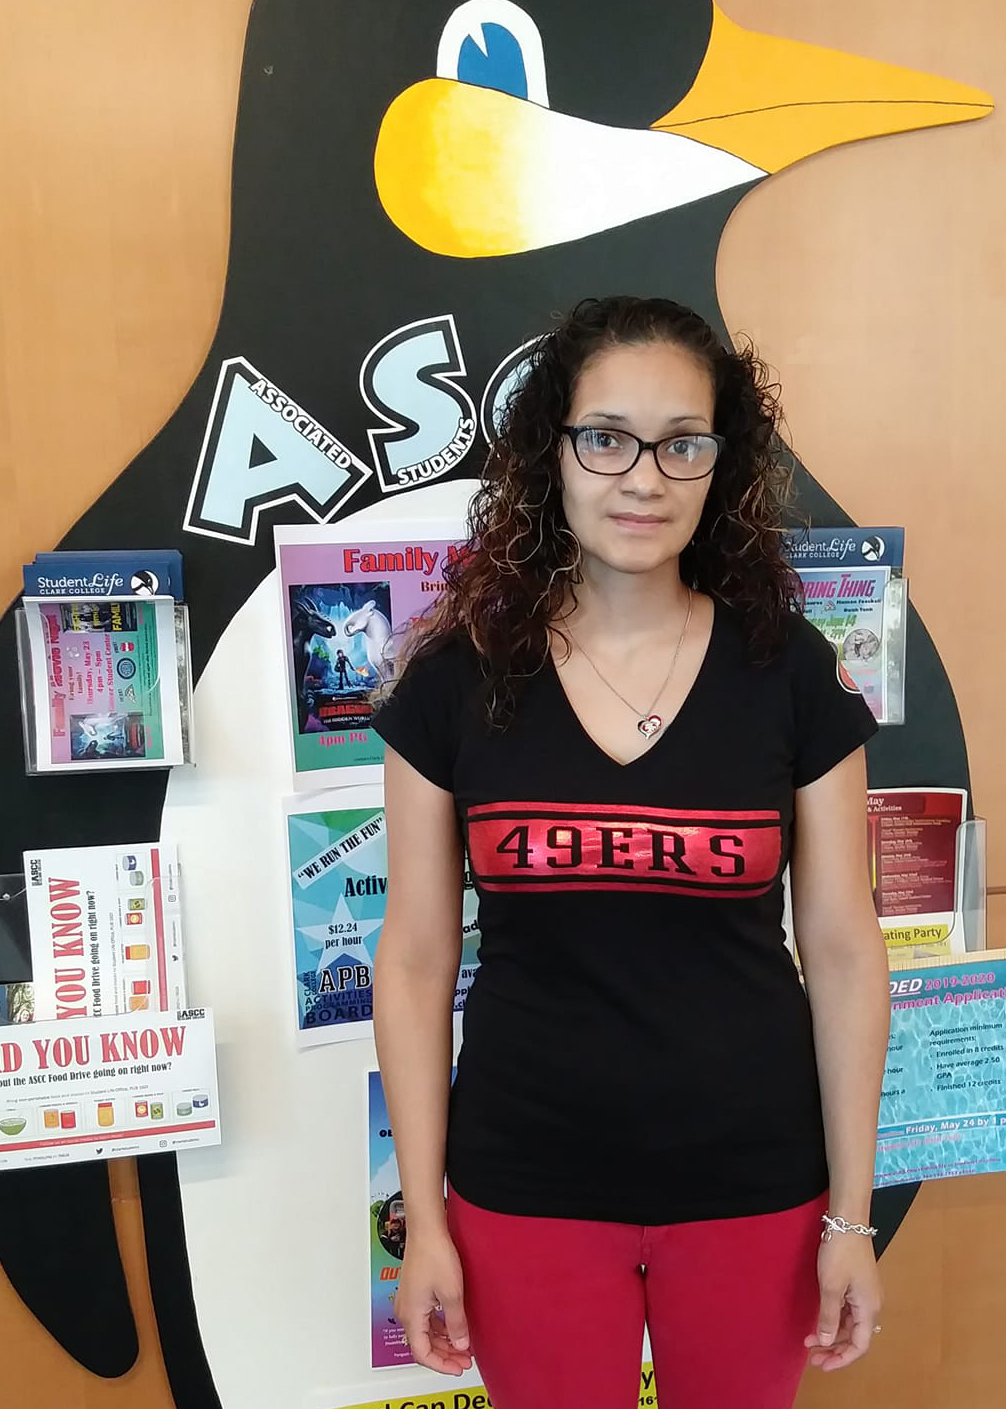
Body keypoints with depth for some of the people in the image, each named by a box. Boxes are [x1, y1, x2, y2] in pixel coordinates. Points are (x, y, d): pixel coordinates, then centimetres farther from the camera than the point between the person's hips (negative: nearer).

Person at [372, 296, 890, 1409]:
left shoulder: (788, 671, -7)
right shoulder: (457, 677, -8)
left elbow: (842, 949, -3)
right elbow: (415, 959, -3)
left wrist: (851, 1214, 0)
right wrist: (424, 1216, -2)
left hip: (751, 1186, 1)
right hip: (525, 1189, 0)